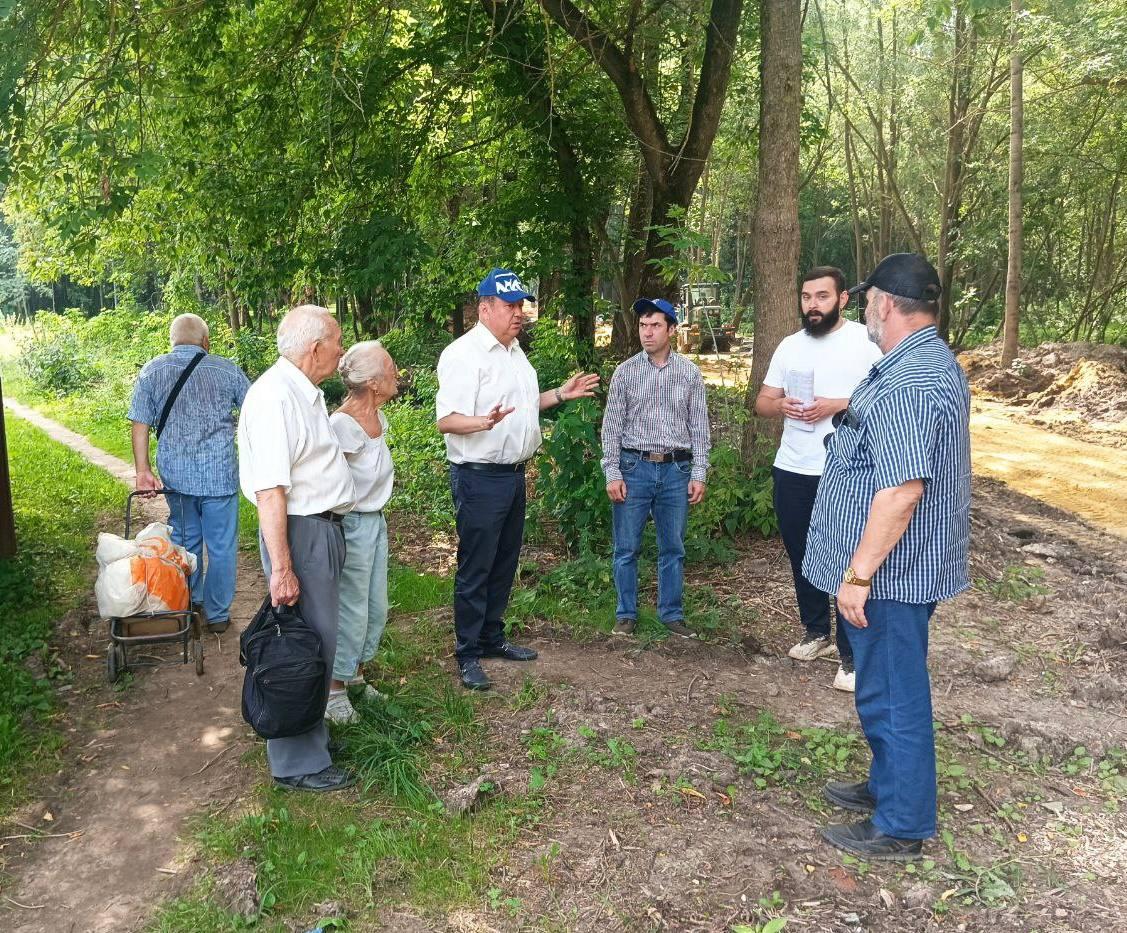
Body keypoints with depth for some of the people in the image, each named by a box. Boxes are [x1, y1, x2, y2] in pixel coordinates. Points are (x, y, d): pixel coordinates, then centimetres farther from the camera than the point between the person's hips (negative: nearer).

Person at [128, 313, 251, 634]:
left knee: (185, 543, 20)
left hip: (174, 475, 3)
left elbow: (140, 424, -2)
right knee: (221, 547, 9)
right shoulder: (225, 370, -3)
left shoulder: (151, 372, 2)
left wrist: (143, 469, -1)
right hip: (219, 475, -3)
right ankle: (217, 614, 18)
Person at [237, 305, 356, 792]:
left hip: (324, 528, 10)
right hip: (300, 532, -10)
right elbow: (269, 491, -24)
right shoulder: (275, 397, -20)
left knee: (318, 642, 19)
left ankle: (310, 731, 34)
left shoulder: (304, 392, 12)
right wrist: (281, 568, -25)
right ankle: (297, 763, 11)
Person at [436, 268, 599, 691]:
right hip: (480, 477, -9)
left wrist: (562, 393, 19)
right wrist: (484, 422, -40)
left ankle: (492, 638, 31)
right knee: (475, 568, -1)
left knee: (504, 563, 17)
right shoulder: (464, 354, -16)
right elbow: (446, 419, -22)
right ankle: (468, 655, 10)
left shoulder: (514, 351, 14)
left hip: (514, 473, 9)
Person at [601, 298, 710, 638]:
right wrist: (612, 473, -5)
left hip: (676, 470, 1)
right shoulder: (625, 372, 1)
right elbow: (612, 426, 1)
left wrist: (699, 473, 0)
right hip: (634, 468, -1)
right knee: (627, 548, 5)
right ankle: (626, 614, 19)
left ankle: (672, 613, 22)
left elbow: (699, 427, 5)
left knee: (673, 548, 9)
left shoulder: (690, 373, 3)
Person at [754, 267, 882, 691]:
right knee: (801, 556, 17)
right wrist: (782, 405, -11)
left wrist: (839, 405, -23)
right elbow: (762, 402, 11)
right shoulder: (789, 345, 10)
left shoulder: (865, 341, -8)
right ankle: (816, 632, 35)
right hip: (791, 471, 6)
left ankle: (852, 656, 6)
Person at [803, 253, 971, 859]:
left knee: (891, 694, 2)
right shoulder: (929, 361, 11)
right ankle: (889, 787, 38)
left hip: (890, 571, -11)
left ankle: (901, 827, 16)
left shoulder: (907, 382, -25)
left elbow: (902, 490, -29)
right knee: (888, 688, 22)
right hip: (899, 566, 11)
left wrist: (858, 574, -25)